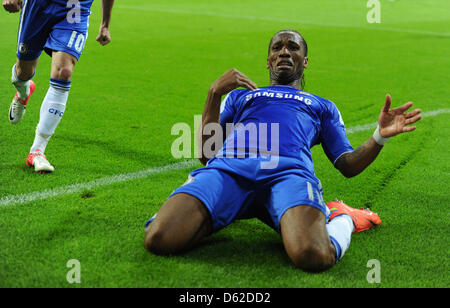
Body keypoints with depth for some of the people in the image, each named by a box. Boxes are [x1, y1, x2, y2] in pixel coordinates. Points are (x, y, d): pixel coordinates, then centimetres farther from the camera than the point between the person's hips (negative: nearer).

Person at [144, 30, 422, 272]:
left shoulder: (322, 107, 40)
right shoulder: (240, 95, 39)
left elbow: (348, 165, 27)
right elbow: (206, 154, 24)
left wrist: (381, 136, 9)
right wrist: (215, 94, 14)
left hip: (289, 170, 0)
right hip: (228, 165, 1)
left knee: (313, 256, -36)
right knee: (159, 239, -31)